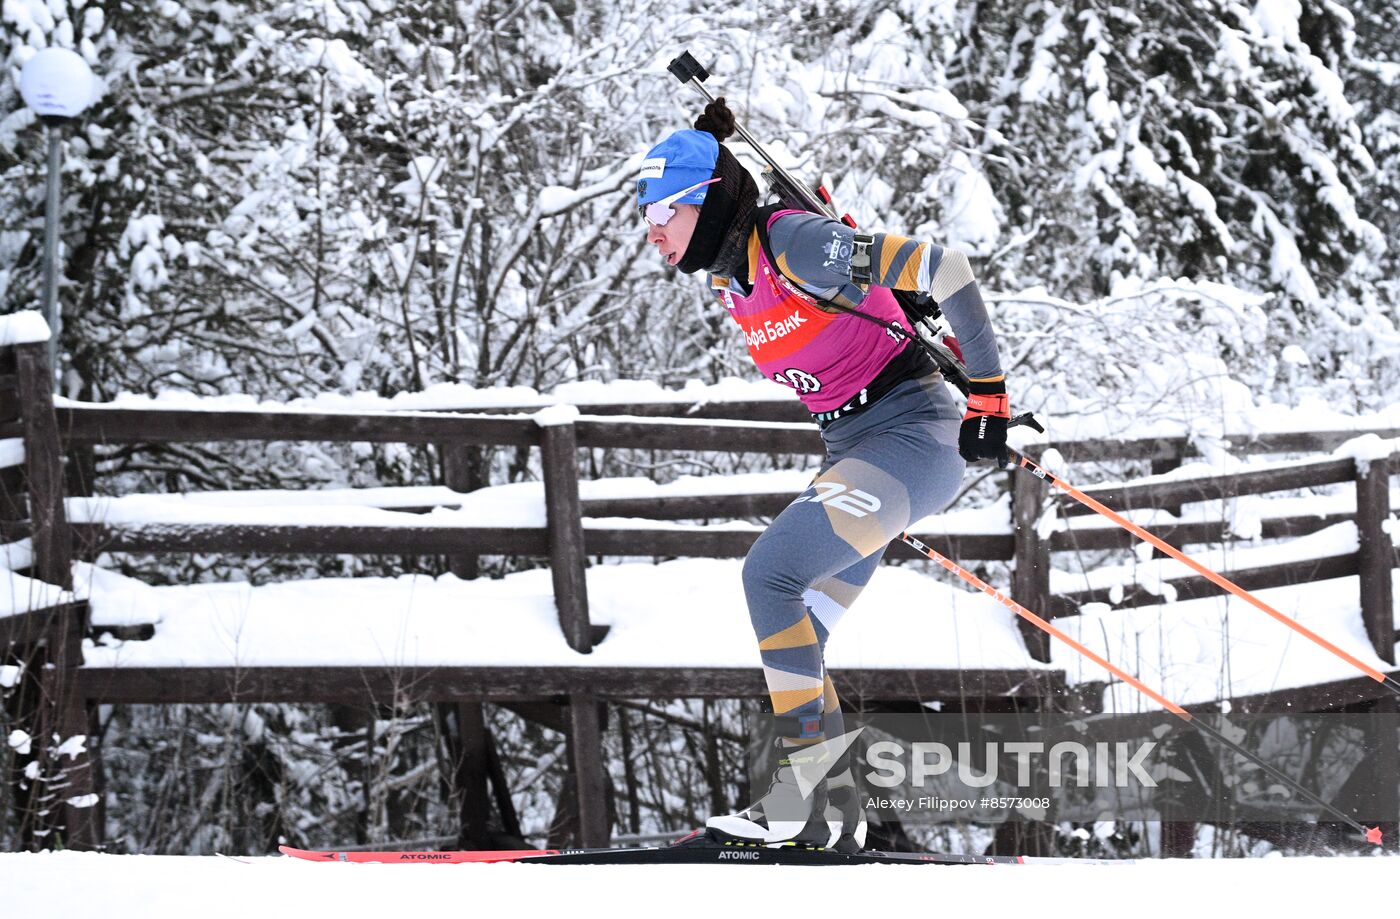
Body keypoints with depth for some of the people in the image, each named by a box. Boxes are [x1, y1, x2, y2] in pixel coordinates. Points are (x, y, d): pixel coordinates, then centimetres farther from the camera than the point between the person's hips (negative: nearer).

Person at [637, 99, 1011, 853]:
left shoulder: (794, 243, -20)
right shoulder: (728, 275, 7)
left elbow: (944, 269, -20)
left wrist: (988, 396, -17)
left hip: (913, 433, -9)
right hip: (851, 447, 9)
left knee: (770, 574, -21)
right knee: (789, 636, 3)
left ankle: (808, 785, -18)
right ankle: (834, 817, 8)